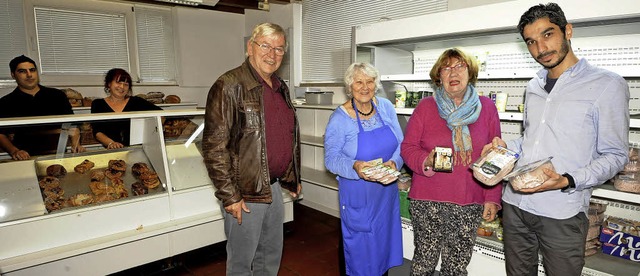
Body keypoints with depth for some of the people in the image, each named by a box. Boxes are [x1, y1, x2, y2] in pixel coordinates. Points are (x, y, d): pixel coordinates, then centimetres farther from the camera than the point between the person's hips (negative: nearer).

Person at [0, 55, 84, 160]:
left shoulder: (57, 95, 12)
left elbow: (72, 125, 13)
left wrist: (76, 145, -3)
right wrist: (14, 151, -12)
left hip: (59, 155, 1)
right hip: (26, 158, -1)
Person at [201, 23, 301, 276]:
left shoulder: (281, 88, 9)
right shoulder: (229, 87, -15)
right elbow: (214, 147, -18)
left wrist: (294, 178, 19)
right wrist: (230, 196, -18)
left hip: (276, 188, 7)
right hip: (245, 193, -7)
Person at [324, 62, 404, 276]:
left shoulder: (386, 108, -1)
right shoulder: (339, 118, -14)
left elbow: (401, 144, 1)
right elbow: (331, 158, -13)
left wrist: (394, 162, -19)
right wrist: (355, 167, -31)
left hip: (387, 191, 5)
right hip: (358, 197, -4)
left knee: (384, 243, 21)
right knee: (361, 251, 8)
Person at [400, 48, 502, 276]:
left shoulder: (486, 107, 4)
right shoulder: (425, 107, 0)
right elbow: (407, 147, 1)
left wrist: (492, 198, 2)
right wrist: (426, 162, -20)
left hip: (470, 205, 2)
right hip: (427, 201, -1)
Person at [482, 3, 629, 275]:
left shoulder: (607, 85, -6)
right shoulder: (534, 87, 12)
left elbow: (614, 155, -6)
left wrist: (568, 181, -22)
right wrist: (506, 146, 2)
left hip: (562, 214, -5)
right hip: (515, 204, 5)